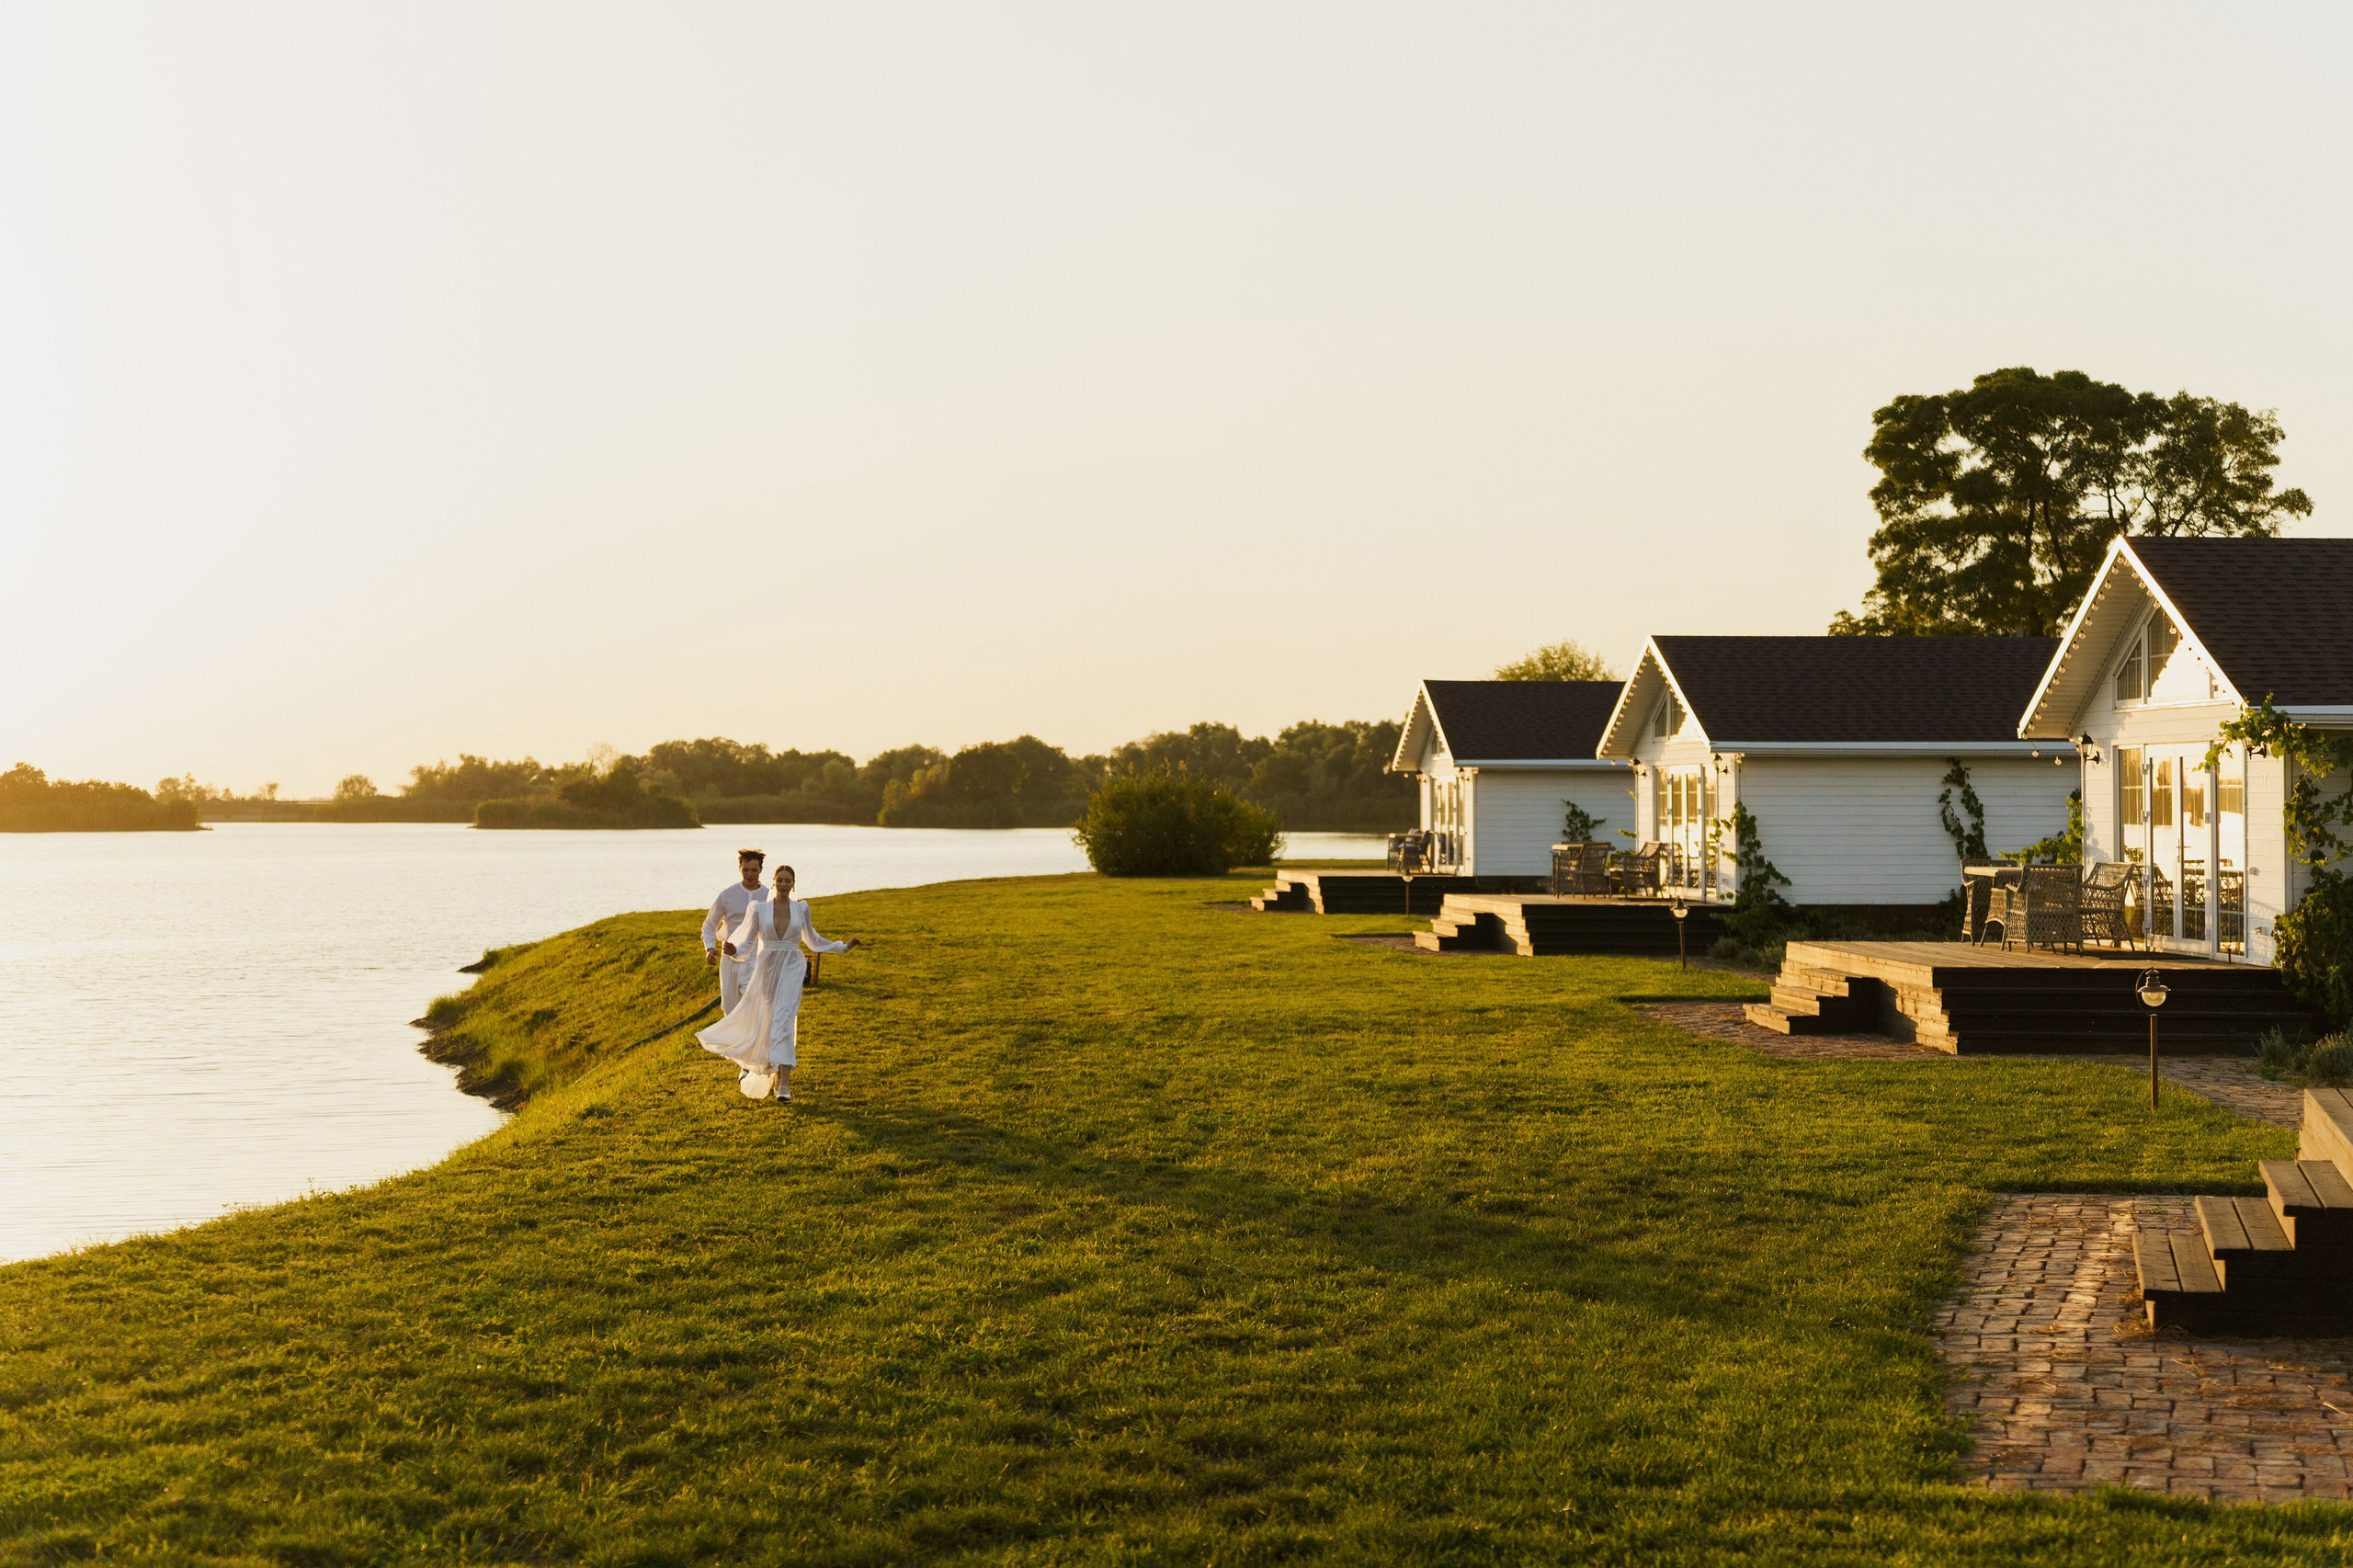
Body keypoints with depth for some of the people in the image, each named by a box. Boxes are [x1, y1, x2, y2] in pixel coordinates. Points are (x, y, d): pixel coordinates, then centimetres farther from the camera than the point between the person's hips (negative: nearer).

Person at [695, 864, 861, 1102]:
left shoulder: (801, 909, 5)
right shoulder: (759, 909, 2)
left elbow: (812, 940, 20)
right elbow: (747, 944, 3)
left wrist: (844, 947, 14)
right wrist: (734, 951, -19)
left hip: (792, 970, -1)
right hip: (767, 968, 1)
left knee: (784, 1022, -16)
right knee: (763, 1022, 10)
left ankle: (783, 1085, -21)